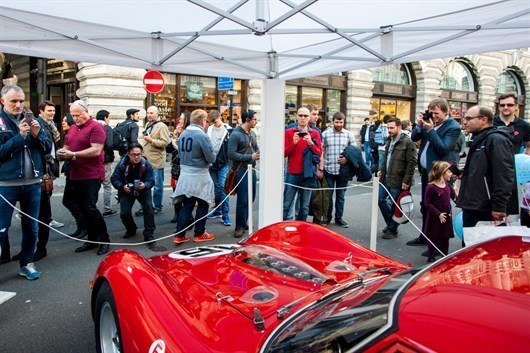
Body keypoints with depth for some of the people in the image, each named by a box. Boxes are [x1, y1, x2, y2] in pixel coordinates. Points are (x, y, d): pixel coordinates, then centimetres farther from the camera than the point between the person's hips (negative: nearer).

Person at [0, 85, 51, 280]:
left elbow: (48, 148, 8)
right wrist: (20, 136, -17)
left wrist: (37, 135, -10)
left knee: (31, 227, 12)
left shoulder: (32, 120, 10)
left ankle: (27, 263, 25)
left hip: (32, 183, 4)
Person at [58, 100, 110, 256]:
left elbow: (96, 150, -18)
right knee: (82, 208, 11)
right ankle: (92, 240, 22)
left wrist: (73, 154, -20)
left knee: (89, 208, -10)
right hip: (76, 176, 8)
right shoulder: (72, 129, 16)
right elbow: (66, 147, 23)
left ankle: (104, 239, 5)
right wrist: (62, 153, 0)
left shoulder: (95, 127, -8)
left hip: (92, 176, -8)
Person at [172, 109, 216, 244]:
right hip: (199, 176, -6)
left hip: (185, 174, 6)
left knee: (187, 205, 13)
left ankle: (179, 235, 12)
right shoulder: (202, 136, -17)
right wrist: (211, 156, 5)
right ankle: (199, 234, 21)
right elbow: (211, 158, -16)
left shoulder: (182, 135, 4)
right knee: (203, 205, 11)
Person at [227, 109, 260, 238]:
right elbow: (231, 154, -19)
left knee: (250, 198, 15)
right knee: (242, 200, -4)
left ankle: (244, 221, 31)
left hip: (251, 170, 8)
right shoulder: (235, 134, -13)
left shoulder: (252, 134, 12)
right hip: (241, 170, -8)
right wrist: (250, 157, -19)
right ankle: (239, 227, 9)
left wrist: (258, 154, 0)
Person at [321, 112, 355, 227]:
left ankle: (339, 218, 23)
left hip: (343, 170, 1)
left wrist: (347, 159, -13)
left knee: (340, 195, 11)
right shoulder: (325, 134, 1)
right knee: (328, 195, 7)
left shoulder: (349, 135, 4)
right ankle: (327, 217, 21)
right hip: (329, 170, -1)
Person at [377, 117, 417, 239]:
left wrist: (406, 181, -18)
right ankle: (390, 223, 32)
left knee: (394, 206, 2)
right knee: (381, 199, 13)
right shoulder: (389, 141, 12)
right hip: (386, 178, 8)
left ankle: (392, 230, 18)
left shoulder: (408, 143, -13)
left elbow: (411, 163, -15)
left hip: (398, 181, -8)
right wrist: (381, 170, 14)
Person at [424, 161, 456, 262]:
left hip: (446, 217, 7)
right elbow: (427, 203, -18)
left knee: (445, 237, 17)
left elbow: (454, 197, 11)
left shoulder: (448, 185, 4)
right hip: (434, 218, -7)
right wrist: (438, 214, -20)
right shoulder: (431, 187, -18)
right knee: (433, 238, 6)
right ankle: (431, 257, 19)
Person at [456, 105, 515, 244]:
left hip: (485, 211, -10)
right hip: (471, 207, 10)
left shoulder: (496, 140, -13)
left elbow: (504, 175, -21)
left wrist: (499, 207, -23)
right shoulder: (478, 140, 19)